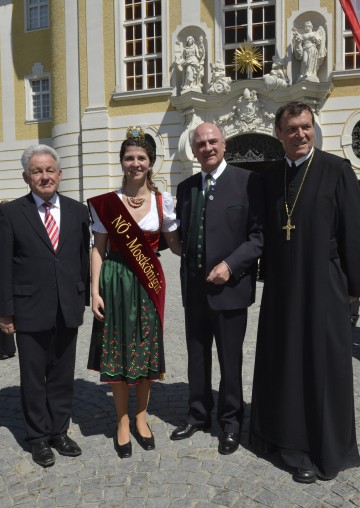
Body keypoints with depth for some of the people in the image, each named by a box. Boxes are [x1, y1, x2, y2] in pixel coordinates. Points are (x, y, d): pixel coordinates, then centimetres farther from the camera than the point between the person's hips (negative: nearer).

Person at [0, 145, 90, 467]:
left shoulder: (77, 211, 5)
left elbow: (84, 259, 7)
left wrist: (83, 299, 5)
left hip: (68, 310, 3)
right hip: (30, 311, -2)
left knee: (63, 376, 14)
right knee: (34, 378, 11)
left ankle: (59, 431, 32)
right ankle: (39, 438, 28)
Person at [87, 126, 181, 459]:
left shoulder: (162, 201, 1)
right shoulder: (106, 203, -2)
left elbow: (177, 245, 5)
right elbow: (98, 249, 0)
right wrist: (95, 290, -6)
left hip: (149, 284, 1)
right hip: (116, 282, -1)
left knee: (147, 353, 10)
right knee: (117, 353, 7)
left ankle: (141, 418, 32)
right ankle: (122, 422, 27)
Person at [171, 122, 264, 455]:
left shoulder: (248, 181, -7)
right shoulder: (186, 187, 10)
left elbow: (260, 234, -11)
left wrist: (230, 264, -19)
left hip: (229, 287, -5)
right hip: (194, 288, 5)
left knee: (230, 360, 10)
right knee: (197, 358, 17)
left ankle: (231, 422, 31)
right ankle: (198, 415, 37)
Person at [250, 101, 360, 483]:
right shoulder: (269, 177, 8)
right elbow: (264, 233, 10)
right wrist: (267, 277, 8)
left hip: (322, 285, -4)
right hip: (281, 286, 5)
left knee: (321, 363, 5)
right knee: (282, 361, 13)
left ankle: (321, 449, 22)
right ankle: (285, 431, 33)